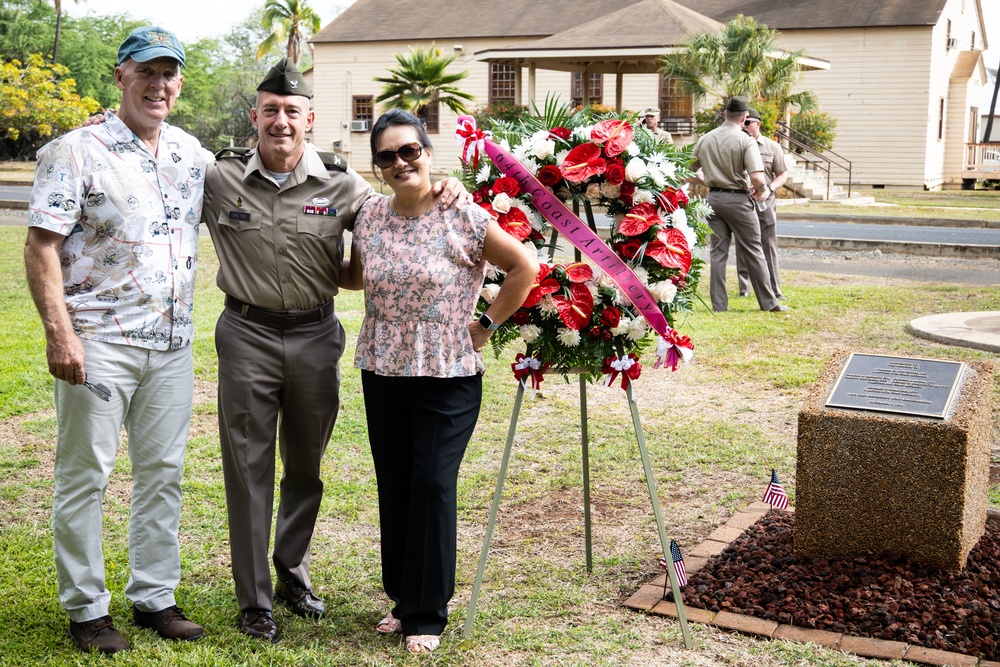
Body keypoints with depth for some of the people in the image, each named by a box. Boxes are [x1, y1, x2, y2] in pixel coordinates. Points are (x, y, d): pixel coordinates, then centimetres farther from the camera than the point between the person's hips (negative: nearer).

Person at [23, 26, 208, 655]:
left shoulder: (192, 153, 11)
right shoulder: (77, 152, -6)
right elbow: (42, 246, -10)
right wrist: (59, 331, -18)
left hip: (172, 343, 6)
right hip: (99, 341, -5)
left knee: (164, 471, 11)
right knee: (85, 474, 2)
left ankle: (155, 597, 23)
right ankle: (86, 609, 14)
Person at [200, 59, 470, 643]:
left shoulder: (340, 184, -3)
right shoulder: (219, 179, -5)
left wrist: (445, 194, -13)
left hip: (316, 336, 2)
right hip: (248, 336, -1)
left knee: (305, 468, 16)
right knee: (249, 469, 3)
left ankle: (294, 574, 37)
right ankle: (255, 600, 17)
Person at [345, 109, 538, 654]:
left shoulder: (464, 218, -11)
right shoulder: (370, 216, 5)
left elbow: (525, 267, -6)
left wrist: (487, 323, -6)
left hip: (447, 377, -5)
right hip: (382, 373, 5)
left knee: (432, 487, -5)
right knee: (394, 487, 10)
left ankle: (426, 615, 9)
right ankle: (402, 598, 26)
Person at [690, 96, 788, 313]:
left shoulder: (705, 139, 4)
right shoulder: (746, 141, -11)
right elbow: (756, 177, -21)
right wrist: (762, 190, 0)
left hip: (713, 198, 4)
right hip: (737, 199, -4)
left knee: (718, 252, 9)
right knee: (753, 252, 5)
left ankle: (719, 304, 8)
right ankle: (768, 302, 10)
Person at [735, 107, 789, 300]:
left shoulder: (772, 147, 5)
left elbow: (782, 174, 6)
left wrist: (770, 188, -10)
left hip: (765, 202, 0)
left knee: (769, 245, 0)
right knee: (743, 246, 6)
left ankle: (774, 289, 5)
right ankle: (744, 288, 13)